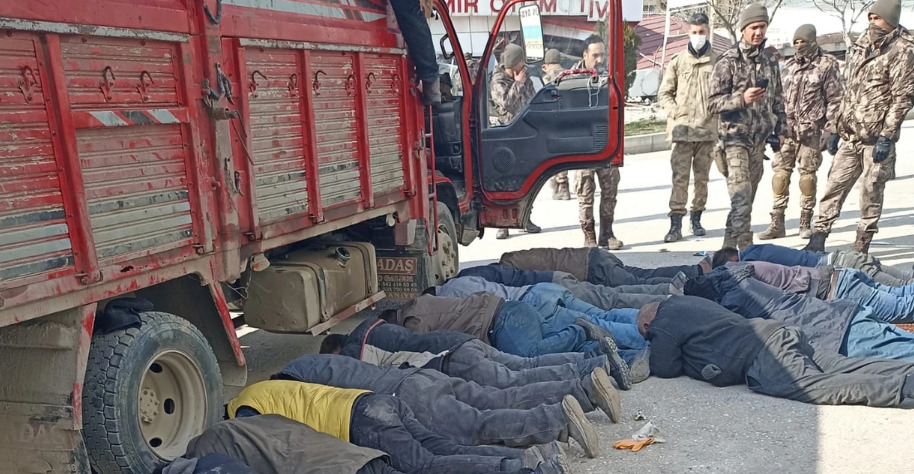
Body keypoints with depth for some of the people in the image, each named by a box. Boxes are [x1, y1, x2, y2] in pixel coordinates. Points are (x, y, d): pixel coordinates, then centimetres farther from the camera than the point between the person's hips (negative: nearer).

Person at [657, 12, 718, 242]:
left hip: (708, 129, 1)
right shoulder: (677, 61, 6)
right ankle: (676, 224, -5)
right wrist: (676, 112, -3)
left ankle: (696, 219, 21)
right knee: (680, 177, -6)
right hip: (683, 129, -1)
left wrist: (717, 110, -4)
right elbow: (664, 93, 10)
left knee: (702, 177, 9)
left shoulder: (717, 61, 5)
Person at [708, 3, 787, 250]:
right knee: (741, 198, -15)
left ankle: (730, 247, 21)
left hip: (759, 139, 6)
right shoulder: (729, 61, -6)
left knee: (747, 199, 10)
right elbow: (713, 103, -10)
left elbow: (778, 99, 21)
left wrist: (781, 129, 16)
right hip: (736, 138, -6)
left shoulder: (770, 61, 12)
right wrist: (742, 98, -24)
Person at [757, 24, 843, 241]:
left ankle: (805, 223, 13)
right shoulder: (789, 66, 14)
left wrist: (831, 129, -8)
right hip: (787, 128, 4)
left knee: (807, 174, 2)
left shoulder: (827, 64, 0)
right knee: (781, 172, 0)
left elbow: (834, 99, -2)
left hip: (811, 130, -4)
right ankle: (777, 223, 5)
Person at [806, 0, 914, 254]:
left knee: (871, 192, 2)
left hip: (876, 137, -6)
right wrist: (837, 128, 16)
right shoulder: (862, 45, 14)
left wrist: (887, 136, -16)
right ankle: (817, 240, 9)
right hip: (850, 136, 6)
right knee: (835, 185, 5)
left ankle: (861, 246, 12)